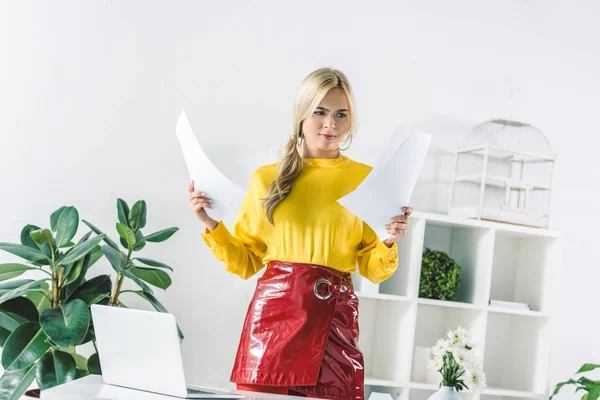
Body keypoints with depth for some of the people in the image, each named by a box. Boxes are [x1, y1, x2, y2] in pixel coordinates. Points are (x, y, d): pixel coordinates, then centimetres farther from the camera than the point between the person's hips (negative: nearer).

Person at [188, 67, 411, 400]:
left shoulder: (365, 179, 5)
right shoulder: (266, 178, 6)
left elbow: (373, 270, 7)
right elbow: (245, 261, 10)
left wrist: (389, 242, -11)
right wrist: (211, 224, -3)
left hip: (333, 318, 0)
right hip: (274, 311, 1)